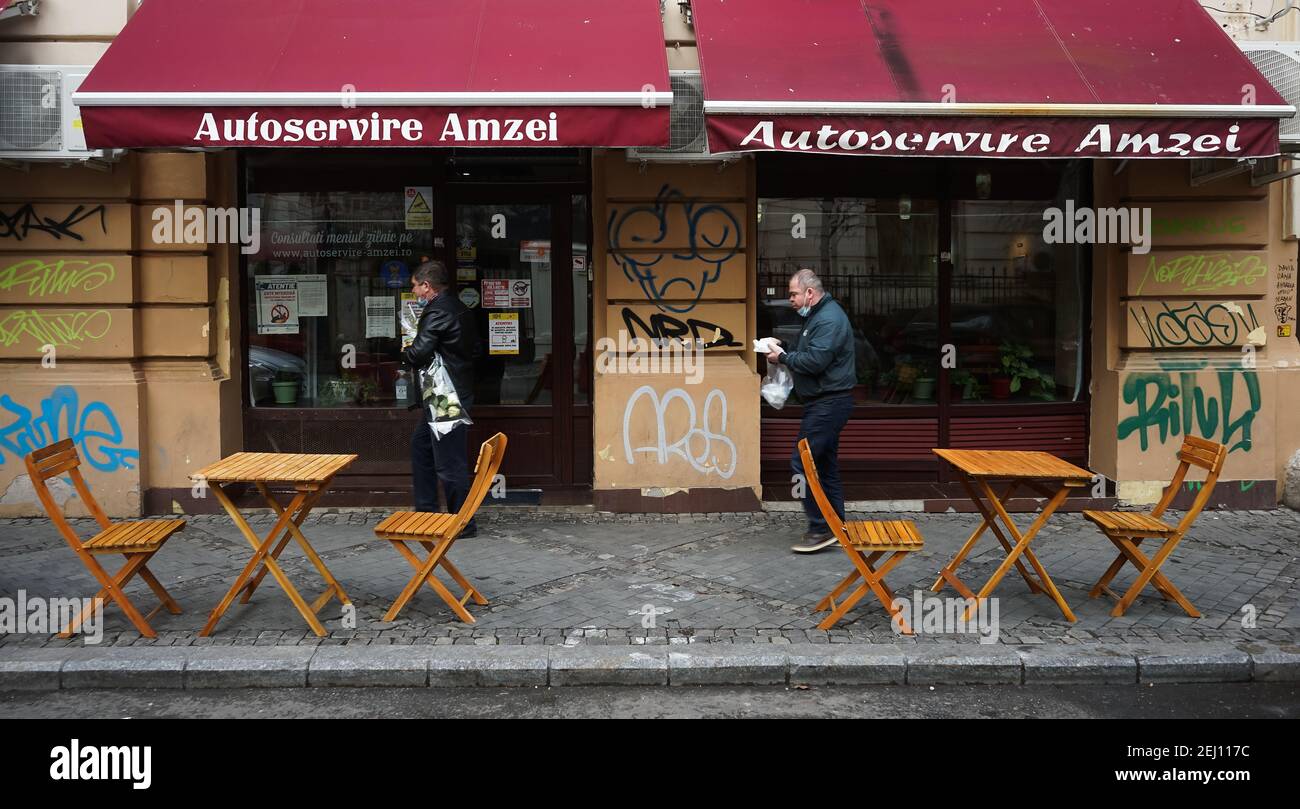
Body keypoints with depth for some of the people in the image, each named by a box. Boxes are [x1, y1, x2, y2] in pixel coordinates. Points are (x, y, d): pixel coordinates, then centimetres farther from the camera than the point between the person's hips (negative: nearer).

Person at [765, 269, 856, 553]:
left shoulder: (829, 319, -17)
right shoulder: (818, 316, 18)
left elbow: (815, 361, -25)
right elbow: (807, 353, 25)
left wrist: (783, 357, -12)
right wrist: (782, 349, 9)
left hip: (828, 403, -11)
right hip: (826, 402, 11)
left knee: (803, 463, -11)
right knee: (825, 465, 14)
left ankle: (821, 528, -6)